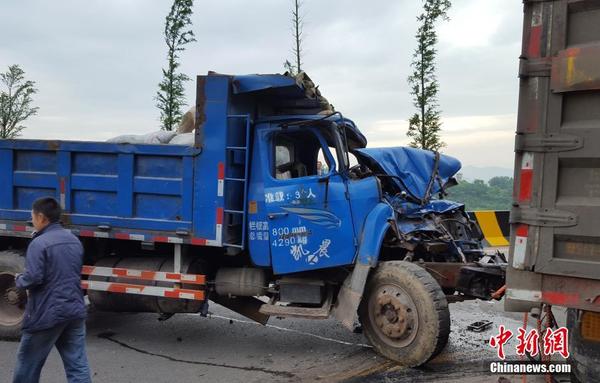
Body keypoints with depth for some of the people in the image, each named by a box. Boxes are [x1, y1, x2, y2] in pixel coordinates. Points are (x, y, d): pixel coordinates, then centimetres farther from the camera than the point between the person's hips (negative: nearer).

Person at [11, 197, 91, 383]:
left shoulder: (39, 243, -14)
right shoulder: (74, 240, 11)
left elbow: (33, 278, -20)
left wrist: (19, 280, 2)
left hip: (48, 313, -7)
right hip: (75, 310, 7)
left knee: (28, 362, 13)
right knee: (77, 364, 6)